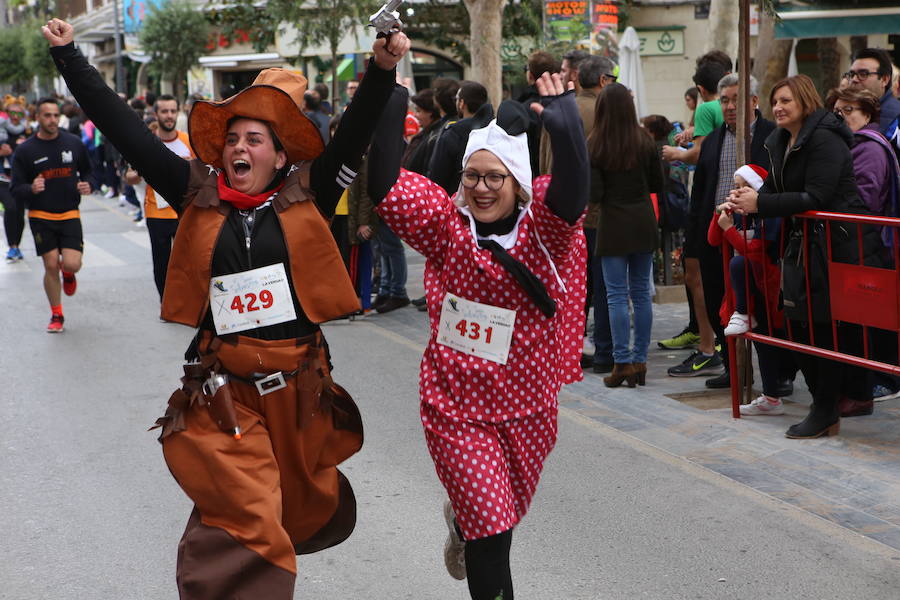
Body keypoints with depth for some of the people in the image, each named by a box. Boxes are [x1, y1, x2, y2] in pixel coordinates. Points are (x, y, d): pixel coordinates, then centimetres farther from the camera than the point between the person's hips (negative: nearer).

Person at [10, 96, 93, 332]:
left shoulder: (74, 143, 2)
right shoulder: (25, 151, -3)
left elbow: (87, 171, 18)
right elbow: (15, 189, -2)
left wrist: (87, 185, -5)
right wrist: (31, 189, -24)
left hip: (70, 214, 1)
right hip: (41, 217, -1)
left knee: (72, 264, -13)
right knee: (51, 266, -1)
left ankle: (67, 273, 27)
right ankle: (57, 316, 17)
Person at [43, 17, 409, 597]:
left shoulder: (305, 198, 0)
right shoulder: (199, 197, 1)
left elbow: (354, 134, -9)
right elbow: (127, 131, 2)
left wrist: (382, 69, -24)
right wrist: (70, 56, 3)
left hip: (299, 386, 2)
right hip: (223, 389, -1)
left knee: (304, 506, 21)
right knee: (243, 523, -11)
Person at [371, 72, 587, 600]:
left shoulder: (544, 228, -9)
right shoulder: (447, 225, -7)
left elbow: (573, 189, -30)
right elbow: (386, 187, -16)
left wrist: (563, 118, -42)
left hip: (526, 403, 2)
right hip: (457, 404, -2)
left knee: (507, 509, 25)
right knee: (491, 523, -7)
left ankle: (461, 524, 60)